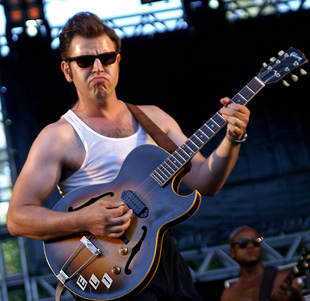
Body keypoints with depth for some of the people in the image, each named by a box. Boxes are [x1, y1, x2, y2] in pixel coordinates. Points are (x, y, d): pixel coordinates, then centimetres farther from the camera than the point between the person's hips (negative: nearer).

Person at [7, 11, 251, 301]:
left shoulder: (152, 118, 12)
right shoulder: (59, 136, -4)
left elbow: (203, 182, 8)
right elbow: (17, 217, -9)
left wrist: (232, 139, -9)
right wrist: (83, 220, -23)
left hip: (166, 260, 5)